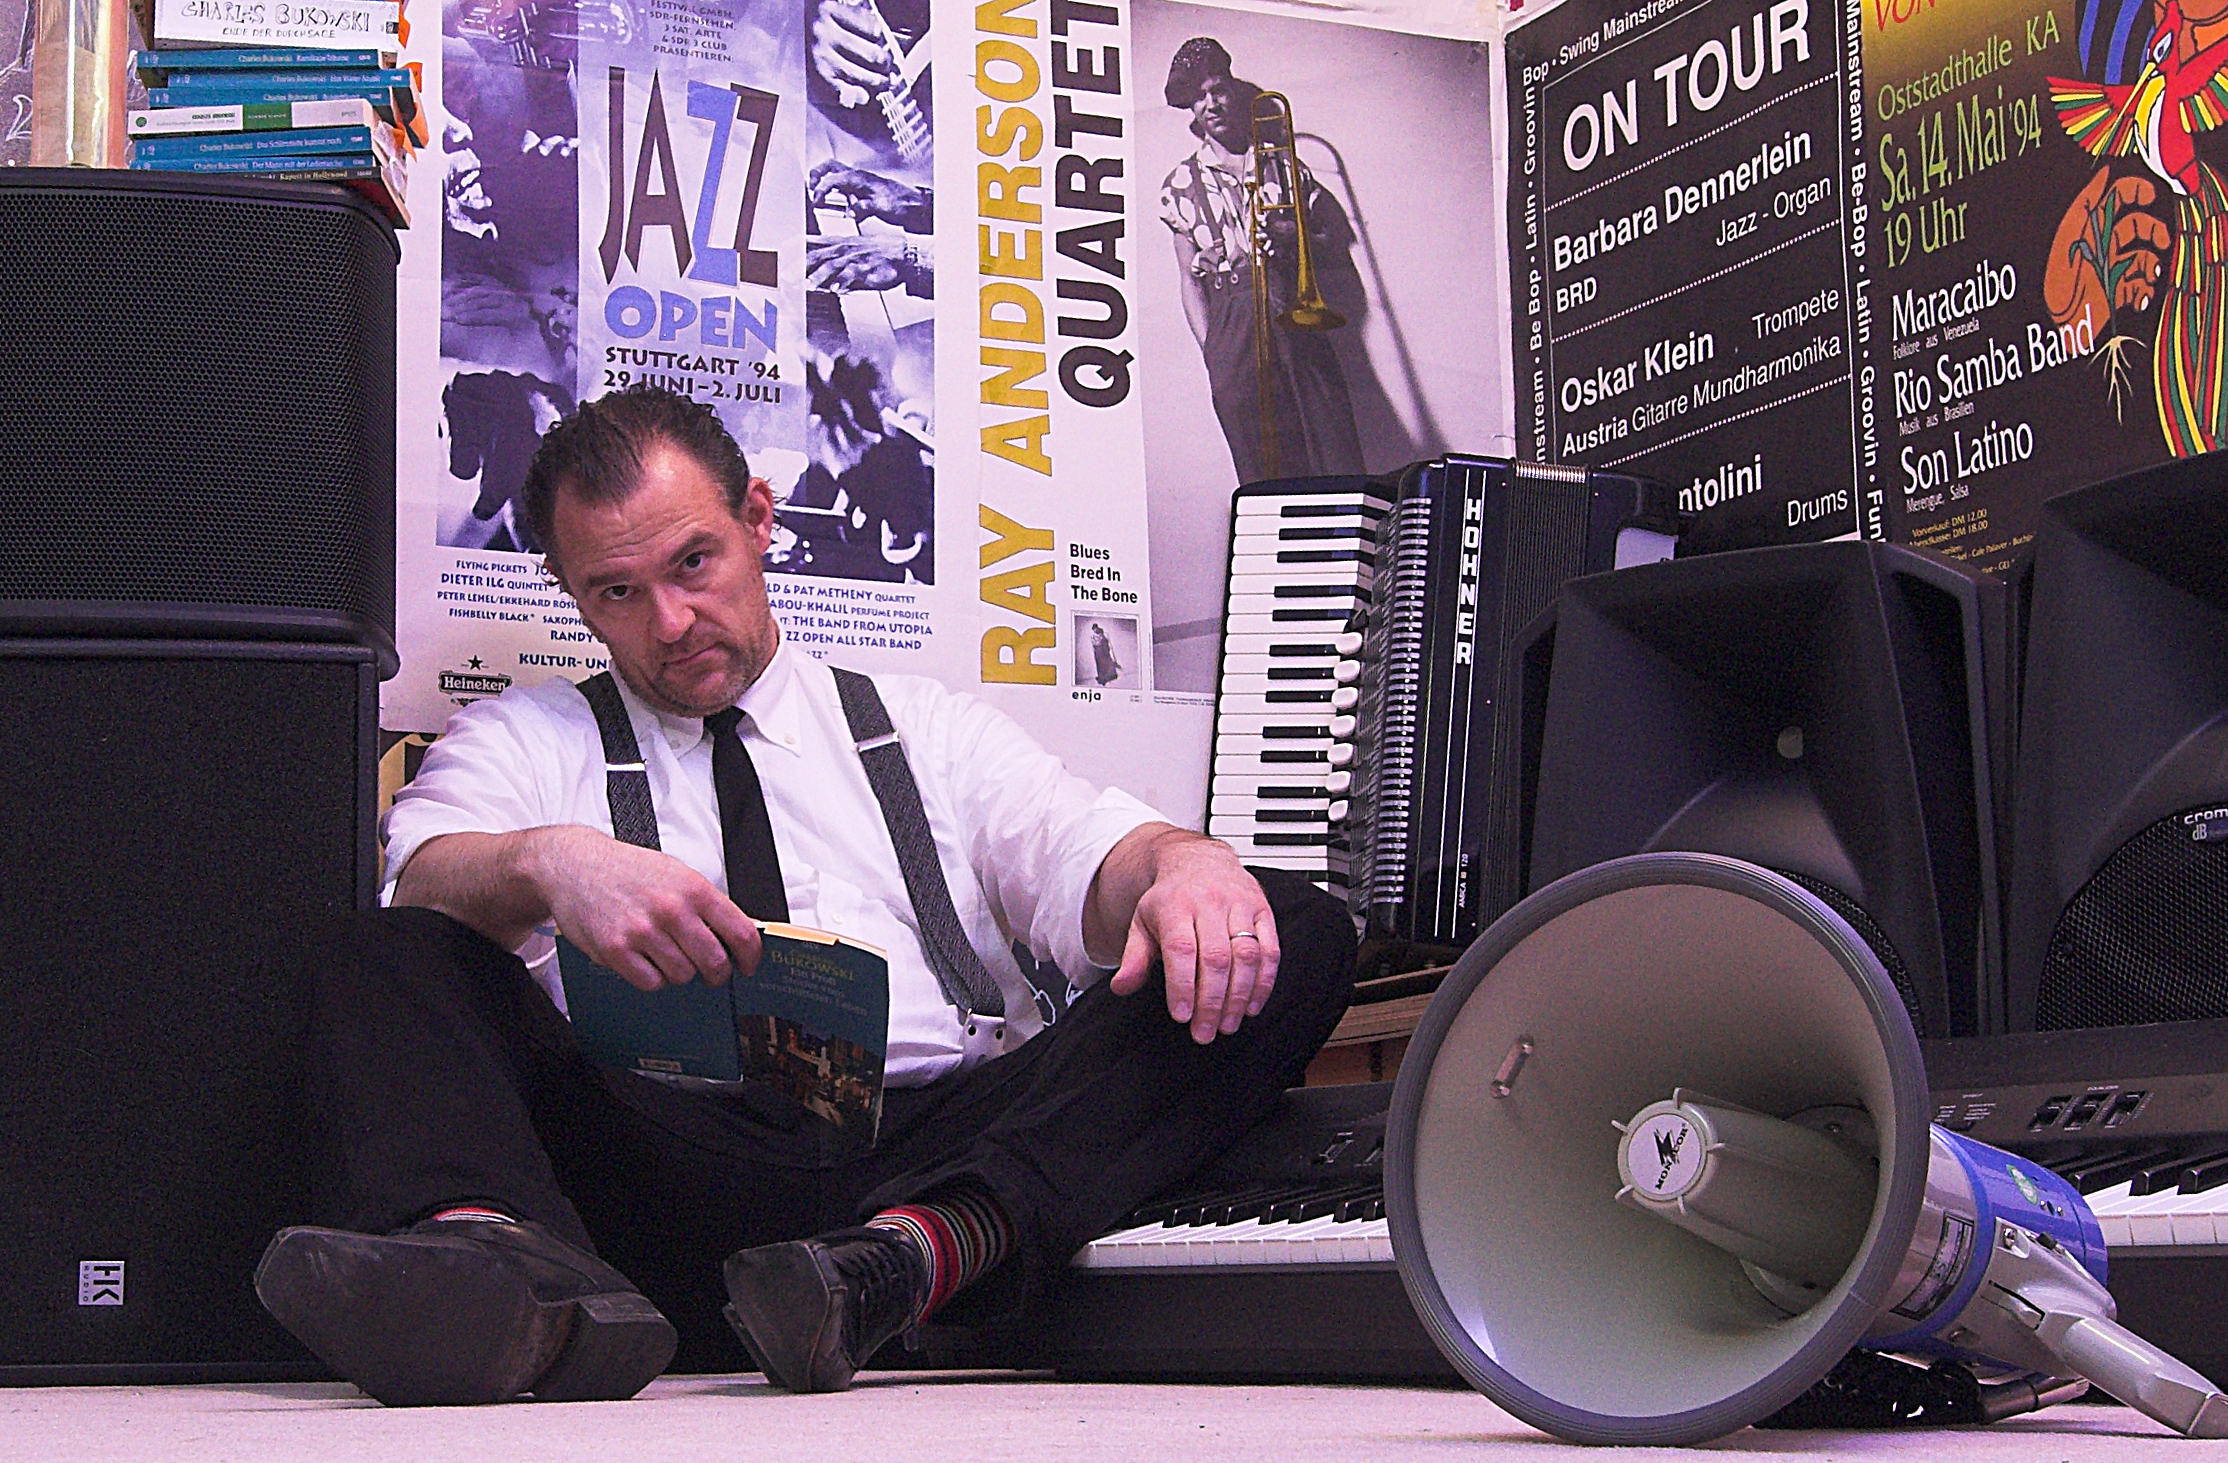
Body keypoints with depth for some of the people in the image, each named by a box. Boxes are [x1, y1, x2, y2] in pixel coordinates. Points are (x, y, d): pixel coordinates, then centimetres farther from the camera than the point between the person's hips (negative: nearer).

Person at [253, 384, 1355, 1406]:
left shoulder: (924, 727, 27)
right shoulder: (520, 742, 23)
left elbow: (1092, 856, 10)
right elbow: (432, 878, 1)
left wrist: (1184, 868, -16)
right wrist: (551, 862, -24)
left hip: (950, 1136, 2)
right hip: (666, 1141, -1)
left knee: (1299, 936, -19)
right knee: (379, 962, -22)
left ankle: (909, 1255, -42)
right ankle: (503, 1263, -55)